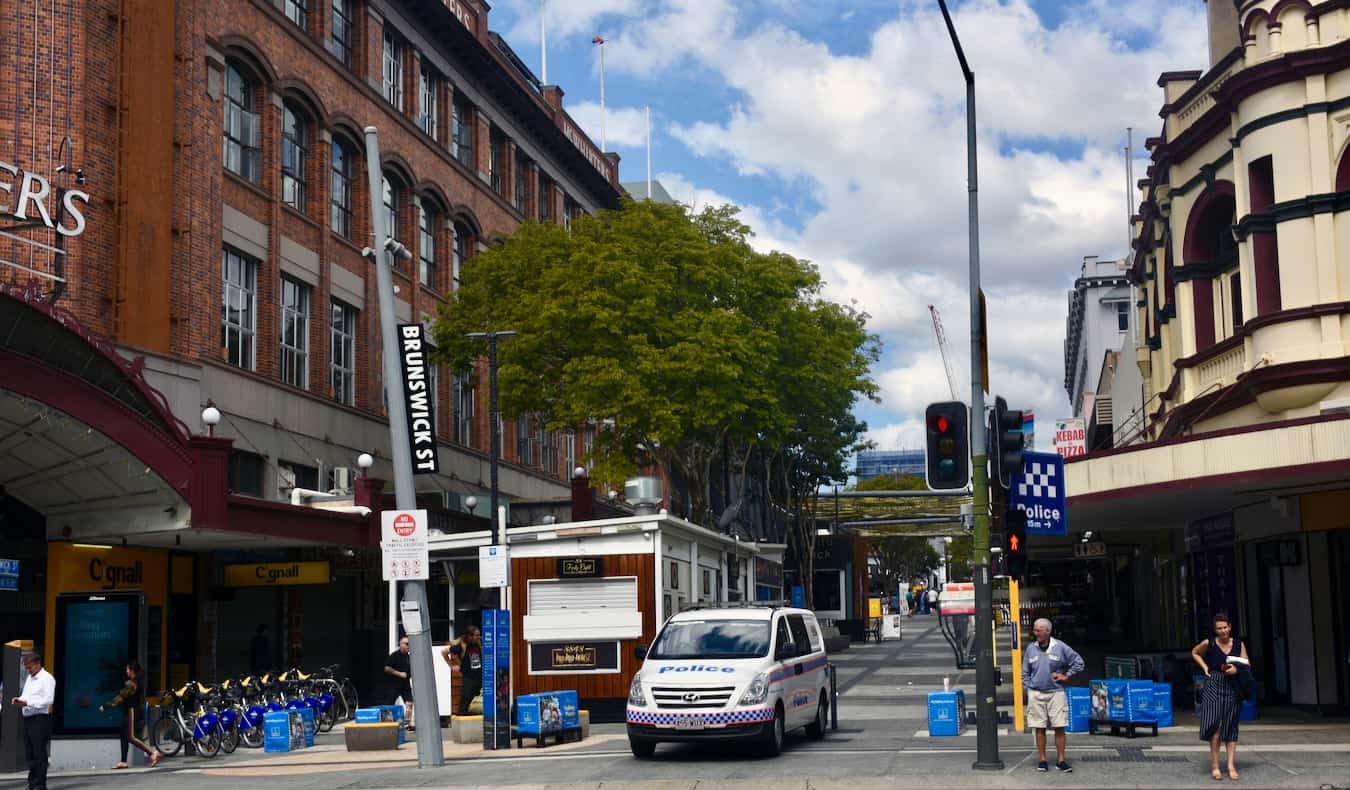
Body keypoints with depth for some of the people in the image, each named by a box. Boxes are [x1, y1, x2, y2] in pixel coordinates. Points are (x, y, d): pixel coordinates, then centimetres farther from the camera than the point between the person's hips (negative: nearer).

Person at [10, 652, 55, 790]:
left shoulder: (47, 678, -8)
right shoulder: (29, 678, 19)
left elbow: (48, 700, -17)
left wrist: (27, 702, -20)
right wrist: (18, 700, 3)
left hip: (40, 718, -8)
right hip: (27, 718, 8)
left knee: (39, 754, -4)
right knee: (29, 753, 10)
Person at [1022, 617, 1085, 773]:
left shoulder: (1060, 647, -3)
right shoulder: (1031, 649, 5)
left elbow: (1078, 662, 6)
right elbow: (1025, 672, 13)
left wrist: (1066, 675, 1)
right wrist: (1029, 687, 4)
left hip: (1056, 693, -2)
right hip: (1036, 694, 2)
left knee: (1059, 728, -2)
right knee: (1039, 728, 2)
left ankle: (1060, 760, 4)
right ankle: (1043, 760, 9)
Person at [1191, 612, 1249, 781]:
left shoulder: (1239, 644, 4)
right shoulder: (1208, 643, -1)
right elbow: (1194, 652, 18)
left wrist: (1236, 669, -15)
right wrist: (1204, 667, 5)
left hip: (1233, 688, 2)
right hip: (1213, 687, -2)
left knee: (1230, 727, 4)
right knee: (1215, 725, -11)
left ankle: (1231, 765, 6)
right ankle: (1214, 765, -4)